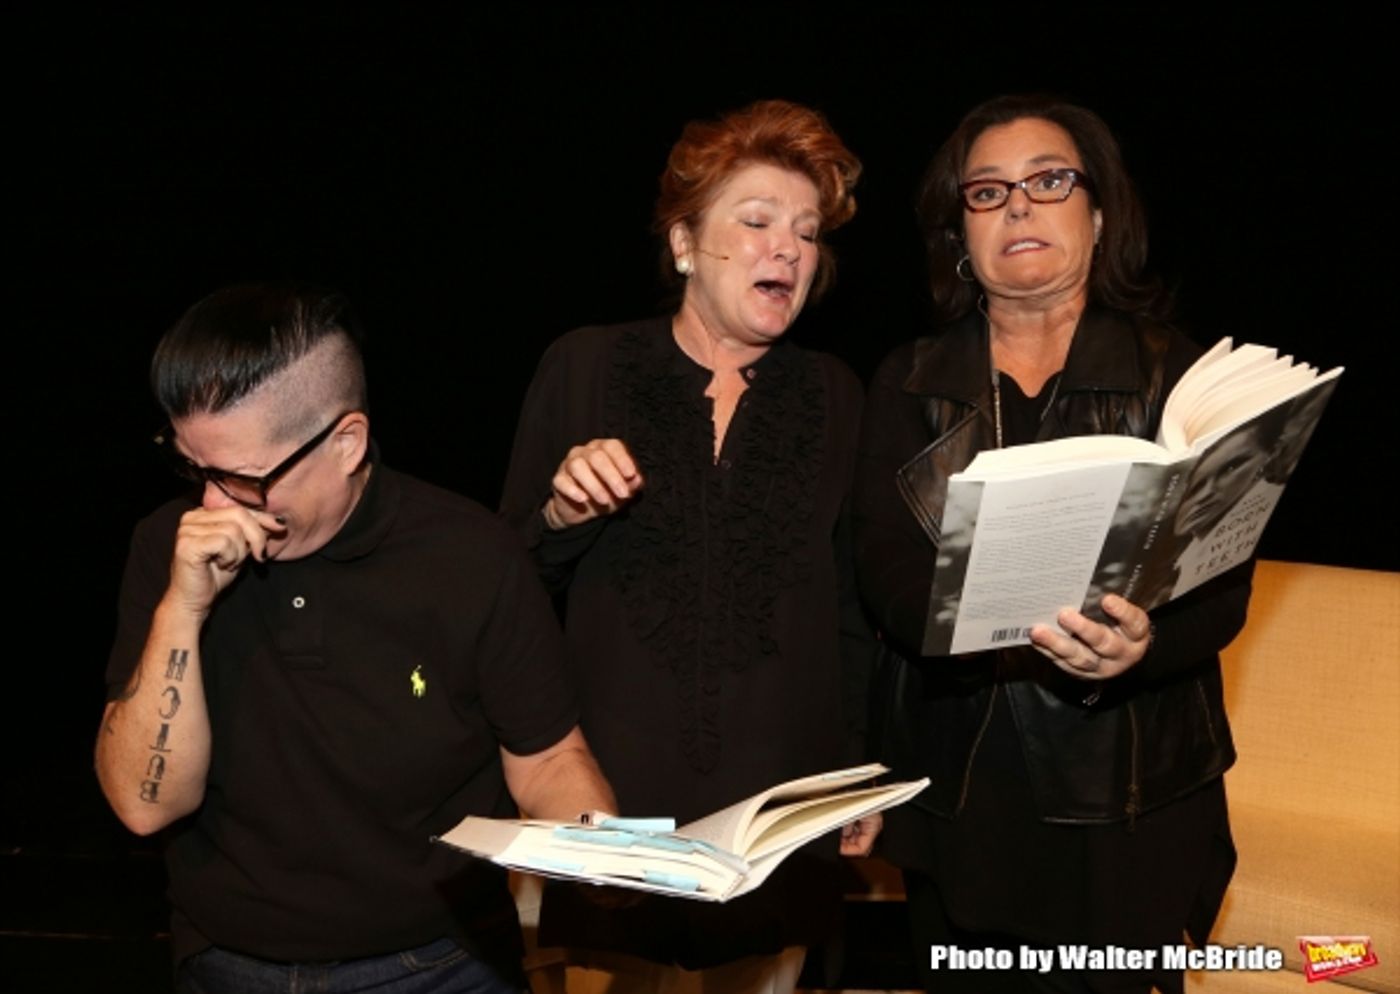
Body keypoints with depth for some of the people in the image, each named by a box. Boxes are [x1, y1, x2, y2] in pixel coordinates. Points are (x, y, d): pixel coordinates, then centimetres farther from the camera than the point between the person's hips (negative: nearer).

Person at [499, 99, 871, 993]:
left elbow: (854, 598, 10)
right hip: (613, 781, -1)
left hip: (778, 792, 2)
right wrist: (561, 513, -17)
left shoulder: (833, 395, 5)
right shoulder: (586, 364, -2)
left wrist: (859, 764, 7)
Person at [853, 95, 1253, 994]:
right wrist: (1031, 636, -27)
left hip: (1126, 800, -1)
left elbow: (1222, 583, -7)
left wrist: (1142, 643, -30)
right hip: (955, 791, 2)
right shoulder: (911, 383, 5)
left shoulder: (1180, 375, 1)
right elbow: (887, 568, -7)